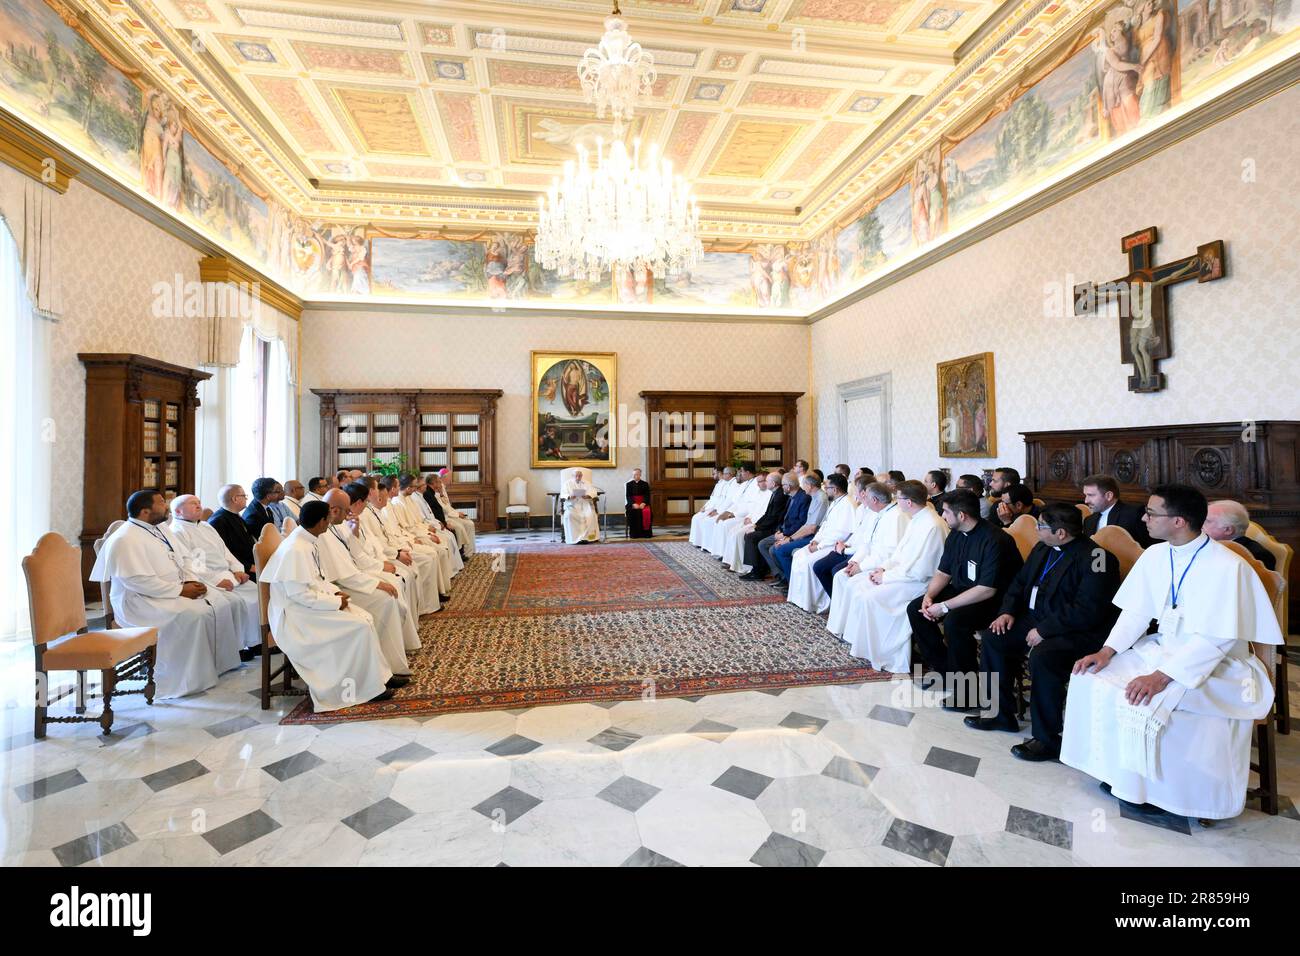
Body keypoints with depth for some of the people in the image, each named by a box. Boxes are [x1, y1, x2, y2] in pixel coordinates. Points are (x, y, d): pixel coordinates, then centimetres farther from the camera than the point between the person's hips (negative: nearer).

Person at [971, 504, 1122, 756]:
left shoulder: (1095, 558, -20)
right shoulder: (1043, 549, 8)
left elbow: (1087, 610, -25)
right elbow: (1020, 582, 17)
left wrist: (1044, 630, -23)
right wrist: (1008, 611, 1)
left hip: (1078, 631, -9)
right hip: (1037, 619, 9)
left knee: (1042, 657, -33)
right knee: (993, 638, -2)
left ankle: (1047, 739, -15)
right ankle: (1001, 713, 11)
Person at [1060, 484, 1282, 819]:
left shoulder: (1226, 566, -21)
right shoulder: (1155, 555, 0)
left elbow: (1216, 639, -25)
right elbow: (1136, 612, 4)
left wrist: (1162, 676, -31)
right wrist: (1107, 650, -10)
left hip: (1215, 663, -7)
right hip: (1162, 647, 7)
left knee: (1142, 702, -28)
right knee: (1092, 680, -10)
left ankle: (1150, 787, -3)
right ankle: (1118, 771, 6)